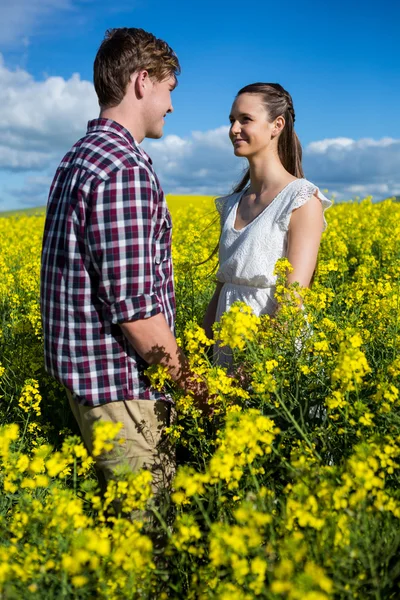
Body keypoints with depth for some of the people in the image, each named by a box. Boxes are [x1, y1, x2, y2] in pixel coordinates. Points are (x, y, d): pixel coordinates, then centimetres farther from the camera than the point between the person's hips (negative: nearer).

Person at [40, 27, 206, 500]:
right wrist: (194, 387, -11)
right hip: (121, 380, -10)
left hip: (84, 368, 10)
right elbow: (133, 305, -24)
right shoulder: (124, 169, -21)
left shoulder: (77, 157, 11)